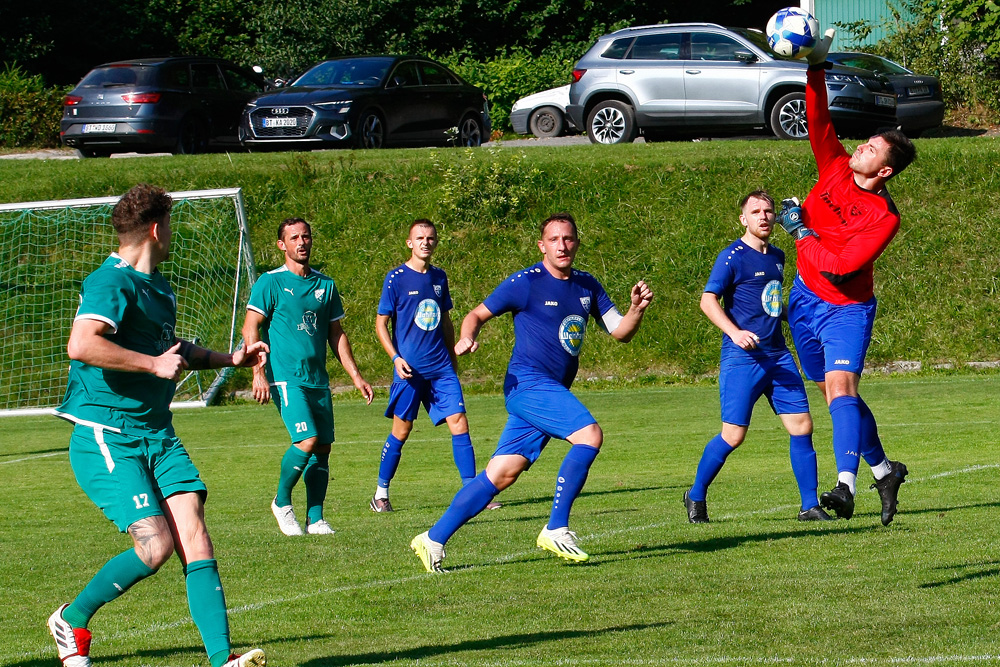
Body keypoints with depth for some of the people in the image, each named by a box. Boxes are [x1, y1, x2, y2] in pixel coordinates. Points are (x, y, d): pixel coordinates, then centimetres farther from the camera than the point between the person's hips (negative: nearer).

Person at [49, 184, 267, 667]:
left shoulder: (159, 289, 18)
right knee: (155, 545, -16)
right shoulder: (112, 283, -13)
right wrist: (155, 364, -24)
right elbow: (81, 345, -31)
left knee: (193, 534, -9)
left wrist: (229, 359, 37)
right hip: (106, 440, -8)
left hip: (158, 436, 8)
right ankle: (71, 622, 8)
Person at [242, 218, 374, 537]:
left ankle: (315, 518, 7)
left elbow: (336, 333, 19)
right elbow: (251, 328, -6)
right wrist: (259, 373, -17)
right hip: (286, 377, -6)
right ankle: (282, 501, 3)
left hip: (318, 379, 6)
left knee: (323, 447, 1)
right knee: (307, 440, -18)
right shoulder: (270, 283, -2)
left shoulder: (325, 284, 14)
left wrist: (355, 376, 14)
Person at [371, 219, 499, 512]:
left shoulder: (439, 277, 11)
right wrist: (395, 357, -14)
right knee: (401, 430, 2)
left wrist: (452, 359, 22)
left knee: (459, 424, -5)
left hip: (441, 367, 4)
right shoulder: (396, 278, -4)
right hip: (410, 368, -4)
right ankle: (381, 493, 16)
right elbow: (381, 324, -2)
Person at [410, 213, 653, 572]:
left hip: (552, 393, 7)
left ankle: (434, 538, 8)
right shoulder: (526, 283, -6)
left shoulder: (587, 286, 13)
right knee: (590, 434, -24)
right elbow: (477, 315, 0)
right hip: (528, 382, -7)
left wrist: (637, 309, -7)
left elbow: (620, 331, 13)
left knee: (502, 473, 2)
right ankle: (556, 528, -18)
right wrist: (467, 337, -22)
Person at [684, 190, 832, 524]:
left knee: (801, 426, -2)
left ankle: (810, 506, 3)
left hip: (778, 356, 7)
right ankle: (696, 496, 13)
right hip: (741, 359, -7)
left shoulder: (777, 256, 17)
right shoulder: (733, 256, -6)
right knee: (733, 435, -7)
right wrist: (734, 332, -26)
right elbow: (708, 300, -14)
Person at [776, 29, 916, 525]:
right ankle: (883, 470, 28)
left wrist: (800, 229, -16)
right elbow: (819, 122, -5)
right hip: (805, 299, 7)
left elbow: (839, 265, -26)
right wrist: (815, 70, -17)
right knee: (837, 395, 14)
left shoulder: (884, 217, -20)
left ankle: (846, 485, -34)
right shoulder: (834, 169, -3)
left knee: (841, 387, -23)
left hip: (846, 309, -7)